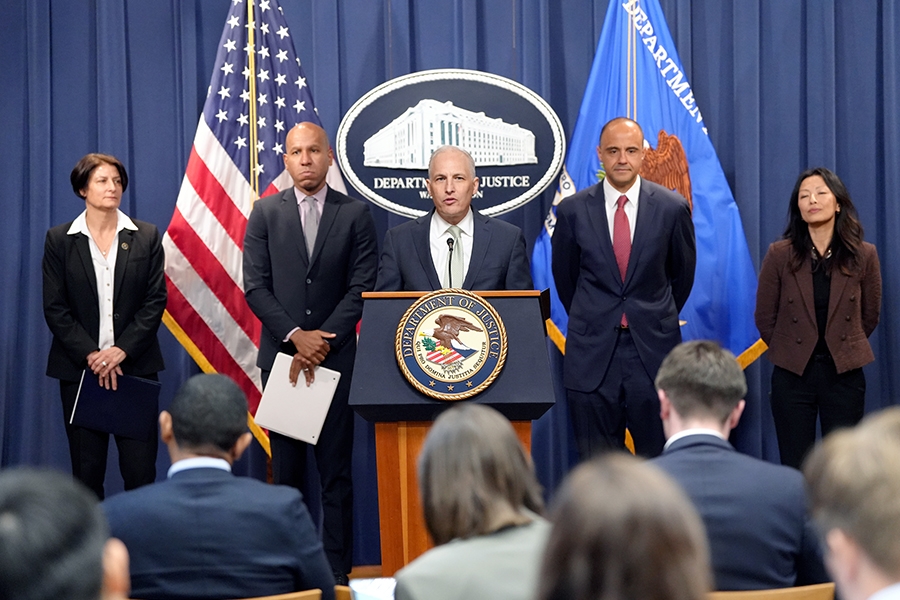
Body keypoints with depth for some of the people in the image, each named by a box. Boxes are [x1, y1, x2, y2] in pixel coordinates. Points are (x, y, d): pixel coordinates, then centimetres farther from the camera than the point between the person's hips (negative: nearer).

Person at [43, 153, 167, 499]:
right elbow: (55, 308, 1)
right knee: (86, 470, 3)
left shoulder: (146, 237, 7)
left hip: (136, 365, 0)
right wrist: (91, 355, -10)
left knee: (141, 469, -4)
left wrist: (122, 350, -10)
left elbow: (155, 301, 2)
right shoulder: (59, 240, 5)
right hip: (80, 368, 0)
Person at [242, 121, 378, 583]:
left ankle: (336, 570, 2)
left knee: (335, 471, 0)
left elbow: (362, 287, -2)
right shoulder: (265, 213, 7)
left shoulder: (355, 214, 4)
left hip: (335, 356, -1)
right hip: (281, 356, 1)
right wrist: (296, 336, -10)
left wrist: (324, 339, -11)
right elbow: (255, 287, 1)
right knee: (286, 471, 4)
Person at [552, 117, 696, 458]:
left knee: (658, 457, 3)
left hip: (653, 348, 0)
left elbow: (682, 274, 12)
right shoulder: (573, 210, -1)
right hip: (592, 351, 1)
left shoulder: (672, 208, -2)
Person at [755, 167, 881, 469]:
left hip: (844, 375, 1)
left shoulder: (864, 255, -1)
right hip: (793, 375, -1)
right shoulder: (780, 255, -3)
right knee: (795, 468, 4)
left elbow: (869, 316, 11)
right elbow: (765, 318, 5)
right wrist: (790, 353, 9)